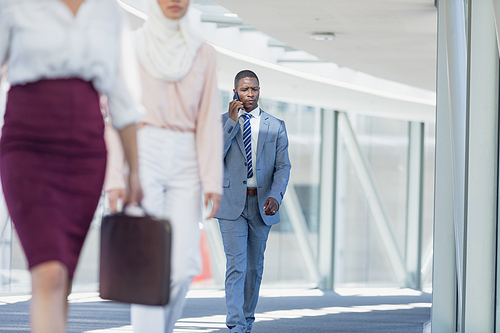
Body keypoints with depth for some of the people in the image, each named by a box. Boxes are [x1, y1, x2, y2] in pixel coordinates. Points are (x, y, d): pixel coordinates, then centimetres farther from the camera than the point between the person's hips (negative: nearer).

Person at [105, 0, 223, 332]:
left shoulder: (203, 54, 10)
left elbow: (209, 121, 6)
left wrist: (213, 181, -4)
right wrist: (115, 178, -9)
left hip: (185, 162, 3)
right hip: (143, 155, -3)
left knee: (183, 267, -6)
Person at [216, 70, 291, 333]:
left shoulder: (275, 126, 6)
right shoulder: (221, 122, 3)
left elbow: (283, 166, 1)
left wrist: (275, 196, -16)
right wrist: (232, 122, -13)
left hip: (262, 205, 2)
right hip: (232, 203, -2)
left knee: (255, 266, 11)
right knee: (236, 265, -11)